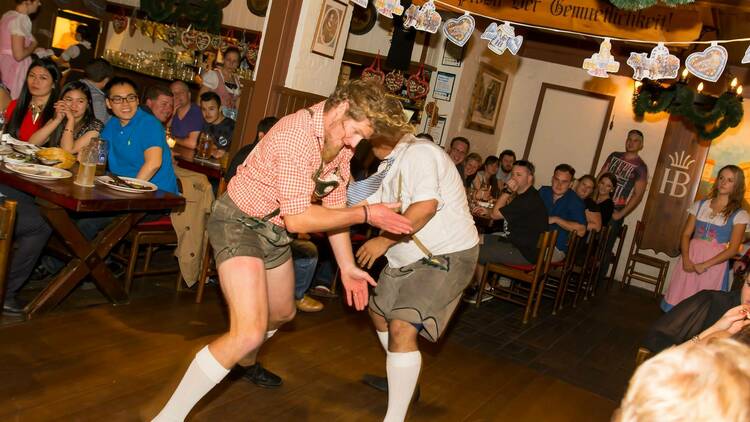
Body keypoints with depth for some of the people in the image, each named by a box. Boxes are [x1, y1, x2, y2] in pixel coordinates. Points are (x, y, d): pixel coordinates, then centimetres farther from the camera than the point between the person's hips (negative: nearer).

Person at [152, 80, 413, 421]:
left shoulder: (341, 140, -3)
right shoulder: (297, 135, -30)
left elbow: (334, 204, 6)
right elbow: (298, 218, -31)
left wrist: (347, 266, 4)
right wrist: (366, 214, -28)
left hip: (274, 230, 9)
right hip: (239, 224, -9)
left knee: (282, 314, 27)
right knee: (249, 333, -22)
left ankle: (245, 363, 58)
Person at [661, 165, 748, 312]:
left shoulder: (739, 215, -2)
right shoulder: (700, 205, 7)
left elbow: (733, 249, -7)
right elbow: (686, 234, 4)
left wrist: (705, 265, -15)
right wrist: (686, 258, -12)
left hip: (714, 263, -2)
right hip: (690, 258, 3)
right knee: (677, 303, 3)